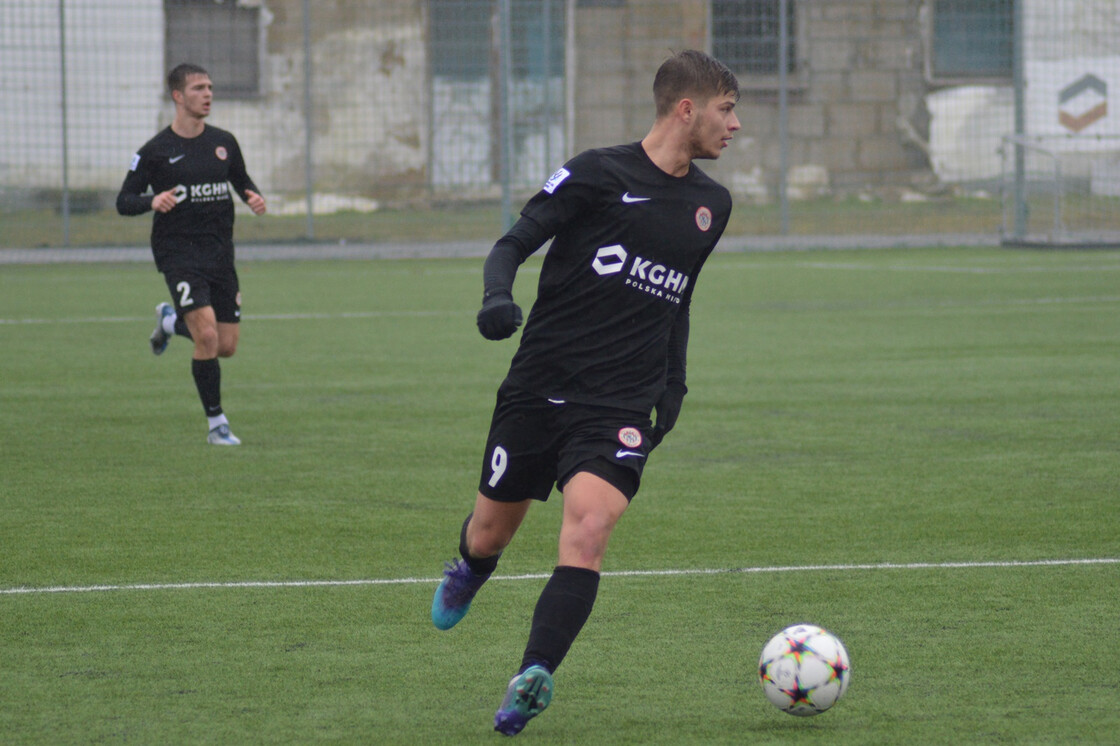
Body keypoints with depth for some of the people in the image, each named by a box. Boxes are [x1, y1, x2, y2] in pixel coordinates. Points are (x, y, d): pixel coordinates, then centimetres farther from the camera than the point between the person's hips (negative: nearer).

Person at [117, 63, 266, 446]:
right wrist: (152, 201, -23)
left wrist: (254, 198, 0)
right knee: (207, 336, -19)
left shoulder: (224, 142, 8)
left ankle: (171, 321, 36)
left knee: (227, 346, 5)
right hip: (178, 252, -5)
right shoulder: (155, 151, -5)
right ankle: (216, 424, -6)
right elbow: (124, 201, -2)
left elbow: (241, 180, 23)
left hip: (220, 252, 5)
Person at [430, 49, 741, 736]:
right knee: (493, 530, 11)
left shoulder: (711, 205, 12)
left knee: (588, 529, -22)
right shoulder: (600, 175, -5)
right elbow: (515, 244, -4)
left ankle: (533, 679, -30)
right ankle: (467, 573, 49)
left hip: (621, 408, 2)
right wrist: (498, 297, -24)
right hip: (538, 389, -2)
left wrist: (675, 382, 18)